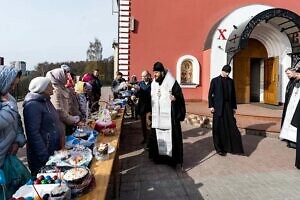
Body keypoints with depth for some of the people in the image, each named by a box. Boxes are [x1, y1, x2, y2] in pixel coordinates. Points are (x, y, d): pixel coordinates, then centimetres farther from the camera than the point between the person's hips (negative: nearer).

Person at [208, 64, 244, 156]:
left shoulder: (231, 81, 9)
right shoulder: (215, 80, -2)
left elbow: (233, 95, 12)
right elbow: (210, 94, -3)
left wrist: (234, 107, 9)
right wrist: (211, 106, -9)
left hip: (228, 106, 3)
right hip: (218, 107, -3)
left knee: (231, 126, 1)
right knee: (219, 127, 2)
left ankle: (234, 147, 12)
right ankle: (219, 148, 12)